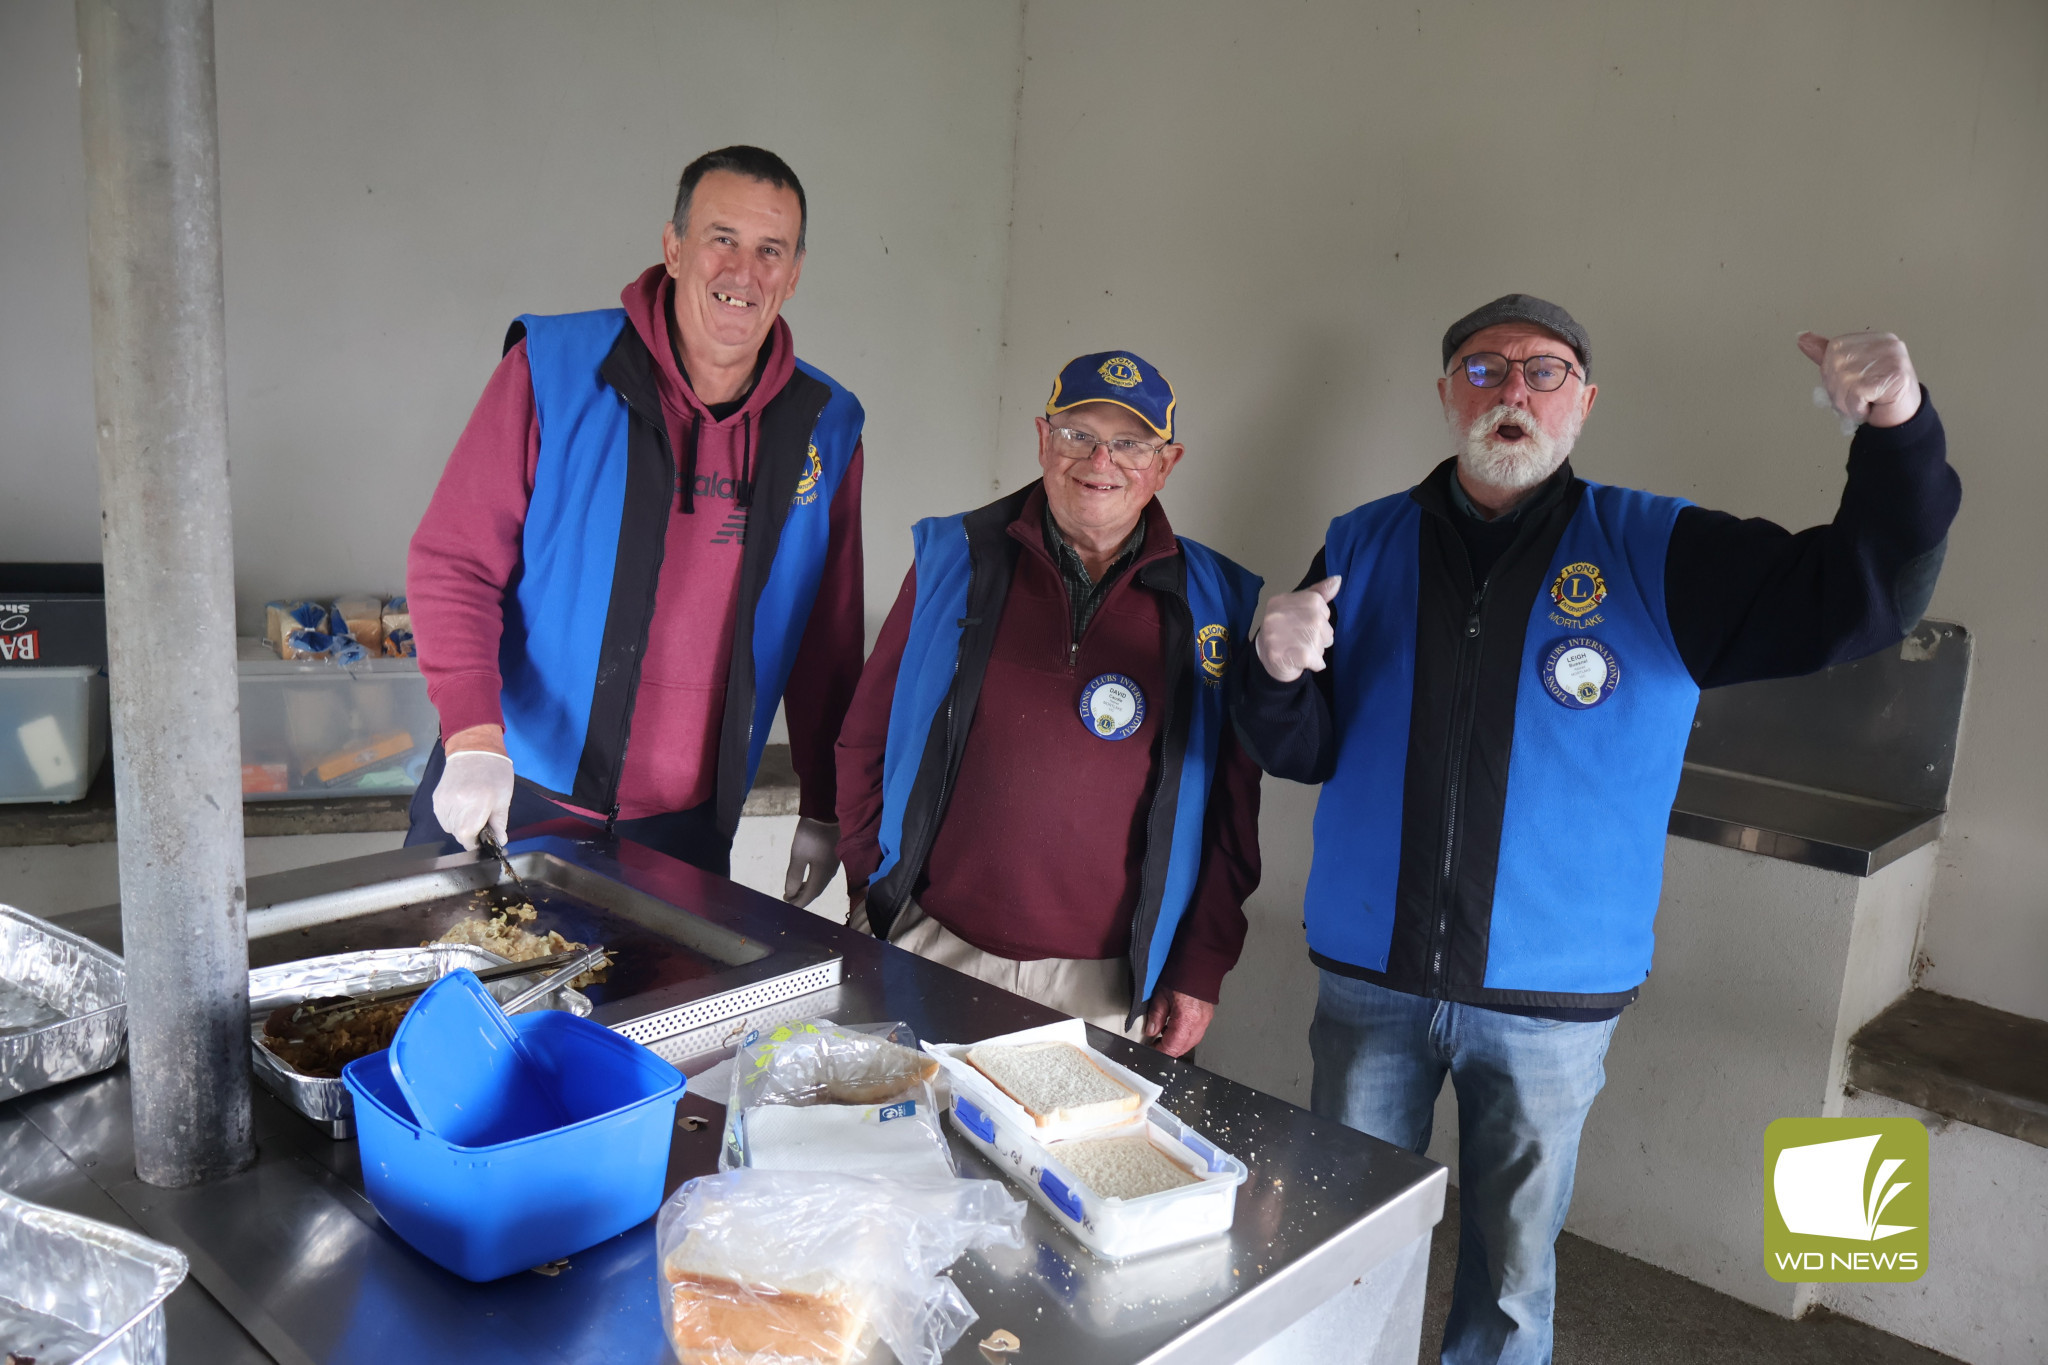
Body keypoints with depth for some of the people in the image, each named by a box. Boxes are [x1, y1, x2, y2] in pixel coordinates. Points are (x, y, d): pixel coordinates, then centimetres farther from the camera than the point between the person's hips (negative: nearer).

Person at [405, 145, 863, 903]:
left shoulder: (823, 428, 1)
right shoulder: (553, 370, -8)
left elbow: (828, 635, 8)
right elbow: (452, 562, -7)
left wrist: (824, 809, 9)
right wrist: (475, 737, -21)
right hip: (512, 799, -2)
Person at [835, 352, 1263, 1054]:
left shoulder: (1214, 601, 1)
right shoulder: (954, 558, 0)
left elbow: (1232, 804, 5)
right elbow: (866, 737, 6)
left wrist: (1200, 969, 2)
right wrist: (874, 892, 1)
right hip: (930, 945, 0)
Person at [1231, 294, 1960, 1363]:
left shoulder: (1659, 554, -2)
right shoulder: (1364, 545, 1)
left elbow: (1860, 600, -9)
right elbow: (1302, 752, 0)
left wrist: (1898, 434, -24)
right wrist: (1278, 673, -22)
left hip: (1551, 1003, -1)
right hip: (1369, 981, 1)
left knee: (1510, 1275, 17)